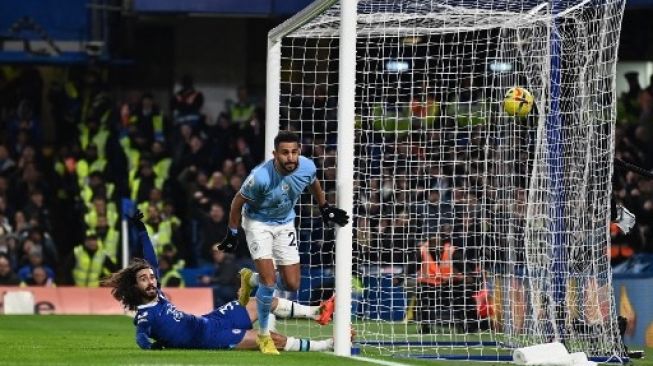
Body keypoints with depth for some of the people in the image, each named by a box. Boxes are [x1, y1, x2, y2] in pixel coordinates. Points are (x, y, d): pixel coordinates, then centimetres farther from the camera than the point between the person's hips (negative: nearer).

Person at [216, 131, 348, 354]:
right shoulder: (261, 177, -34)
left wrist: (325, 208, 15)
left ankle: (251, 279, 33)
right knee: (269, 281, -16)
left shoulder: (307, 167, -21)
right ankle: (263, 335, 5)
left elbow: (314, 183, 7)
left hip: (285, 224, 5)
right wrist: (232, 234, -9)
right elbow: (238, 202, -17)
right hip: (258, 223, -5)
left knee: (291, 285, 3)